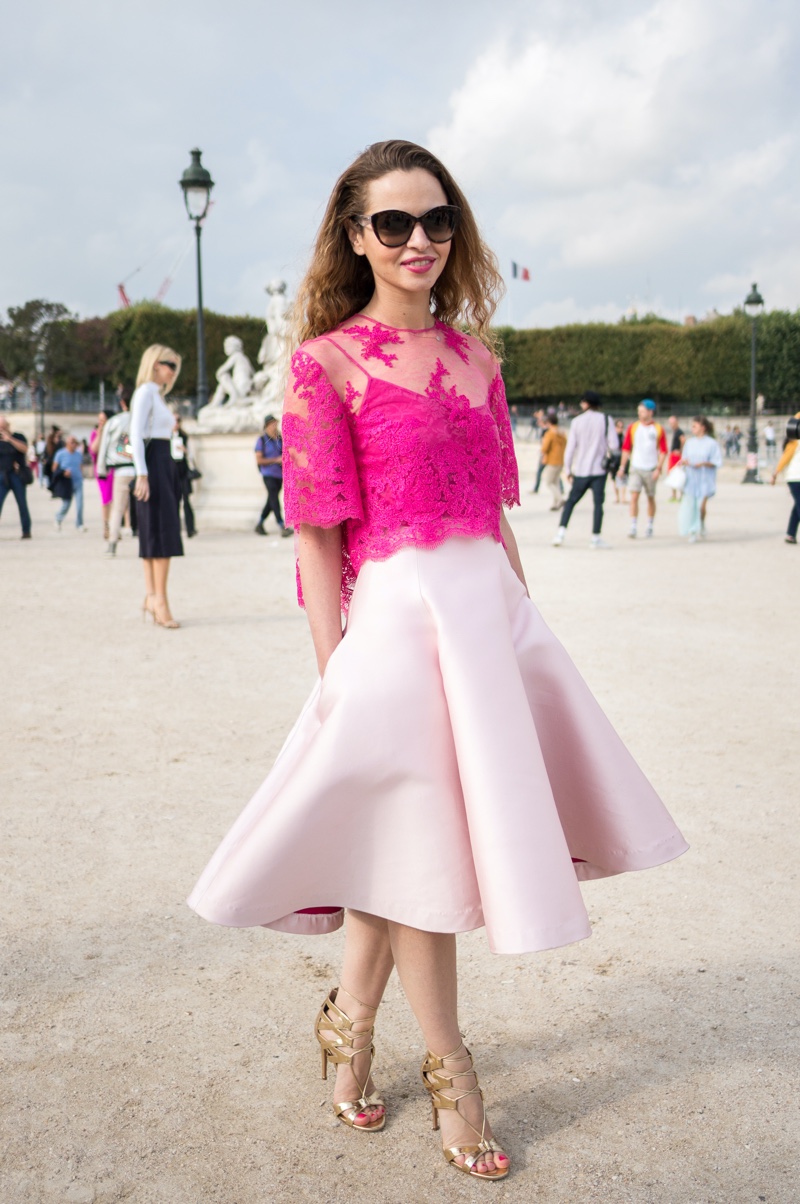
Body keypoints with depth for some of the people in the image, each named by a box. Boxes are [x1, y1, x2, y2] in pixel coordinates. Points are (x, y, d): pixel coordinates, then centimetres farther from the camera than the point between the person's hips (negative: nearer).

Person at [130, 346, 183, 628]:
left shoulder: (158, 395, 21)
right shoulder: (146, 392, -7)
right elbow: (136, 434, -15)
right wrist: (142, 474, -23)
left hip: (165, 466, 9)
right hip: (153, 464, -9)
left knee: (155, 534, 6)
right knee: (162, 533, -12)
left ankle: (151, 597, 7)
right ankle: (160, 602, -12)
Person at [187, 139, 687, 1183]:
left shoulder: (472, 353, 12)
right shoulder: (326, 363, -6)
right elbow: (316, 534, -9)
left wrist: (521, 614, 15)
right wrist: (334, 666, -12)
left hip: (492, 602, 7)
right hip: (397, 612, -7)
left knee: (413, 837, 15)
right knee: (420, 844, 4)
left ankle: (351, 1024, 36)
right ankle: (450, 1074, 23)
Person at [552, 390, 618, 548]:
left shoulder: (577, 421, 2)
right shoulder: (606, 420, -1)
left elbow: (570, 447, 1)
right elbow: (614, 445, -7)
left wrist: (568, 470, 9)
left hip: (580, 470, 1)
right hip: (599, 469, -1)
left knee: (571, 501, 11)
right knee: (598, 502, 2)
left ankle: (561, 531, 0)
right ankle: (596, 538, 0)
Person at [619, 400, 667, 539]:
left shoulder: (658, 429, 0)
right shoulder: (633, 427, 3)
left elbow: (663, 451, 0)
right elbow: (626, 448, 7)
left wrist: (658, 468, -9)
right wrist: (622, 466, 1)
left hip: (651, 469, 0)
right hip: (636, 467, 0)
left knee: (651, 498, 9)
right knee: (634, 496, -11)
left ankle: (649, 526, 22)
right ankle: (633, 527, -10)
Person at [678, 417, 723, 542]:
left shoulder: (711, 443, -4)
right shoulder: (689, 442, 9)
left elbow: (717, 462, -5)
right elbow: (684, 459, 15)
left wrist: (703, 463, -20)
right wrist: (683, 461, -8)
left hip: (705, 480, -3)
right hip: (691, 480, 3)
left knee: (701, 505, -8)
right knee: (689, 506, -7)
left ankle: (702, 525, 22)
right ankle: (692, 532, 2)